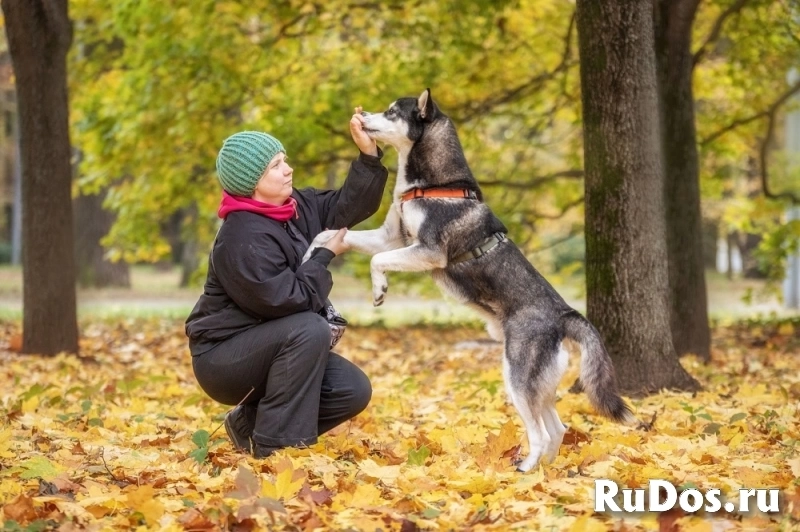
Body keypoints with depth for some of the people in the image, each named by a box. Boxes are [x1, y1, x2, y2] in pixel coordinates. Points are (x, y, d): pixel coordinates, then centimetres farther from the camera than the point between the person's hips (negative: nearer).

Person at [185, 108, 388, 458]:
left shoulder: (297, 208, 2)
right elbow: (288, 299, -28)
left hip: (273, 347, 9)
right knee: (310, 330, -32)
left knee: (353, 391, -7)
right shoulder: (244, 238, -25)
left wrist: (369, 153, -5)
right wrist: (326, 255, -15)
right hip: (224, 357, -9)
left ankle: (251, 422, 10)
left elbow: (350, 205, 9)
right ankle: (275, 447, -25)